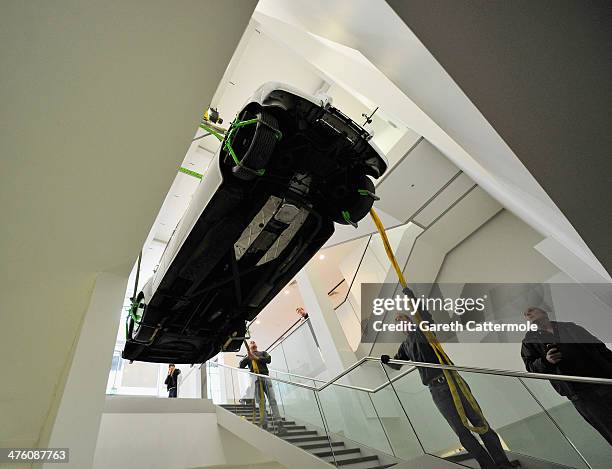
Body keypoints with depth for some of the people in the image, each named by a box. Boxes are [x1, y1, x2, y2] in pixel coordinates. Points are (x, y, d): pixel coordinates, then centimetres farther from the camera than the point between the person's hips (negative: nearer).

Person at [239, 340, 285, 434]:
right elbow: (241, 365, 8)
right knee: (261, 403, -8)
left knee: (272, 400, -12)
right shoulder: (247, 357, 25)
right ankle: (264, 425, -8)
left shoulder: (263, 353, 24)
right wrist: (248, 356, -5)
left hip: (265, 377, 0)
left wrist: (257, 358, -5)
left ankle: (278, 424, -18)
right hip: (256, 379, 0)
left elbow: (269, 359, 4)